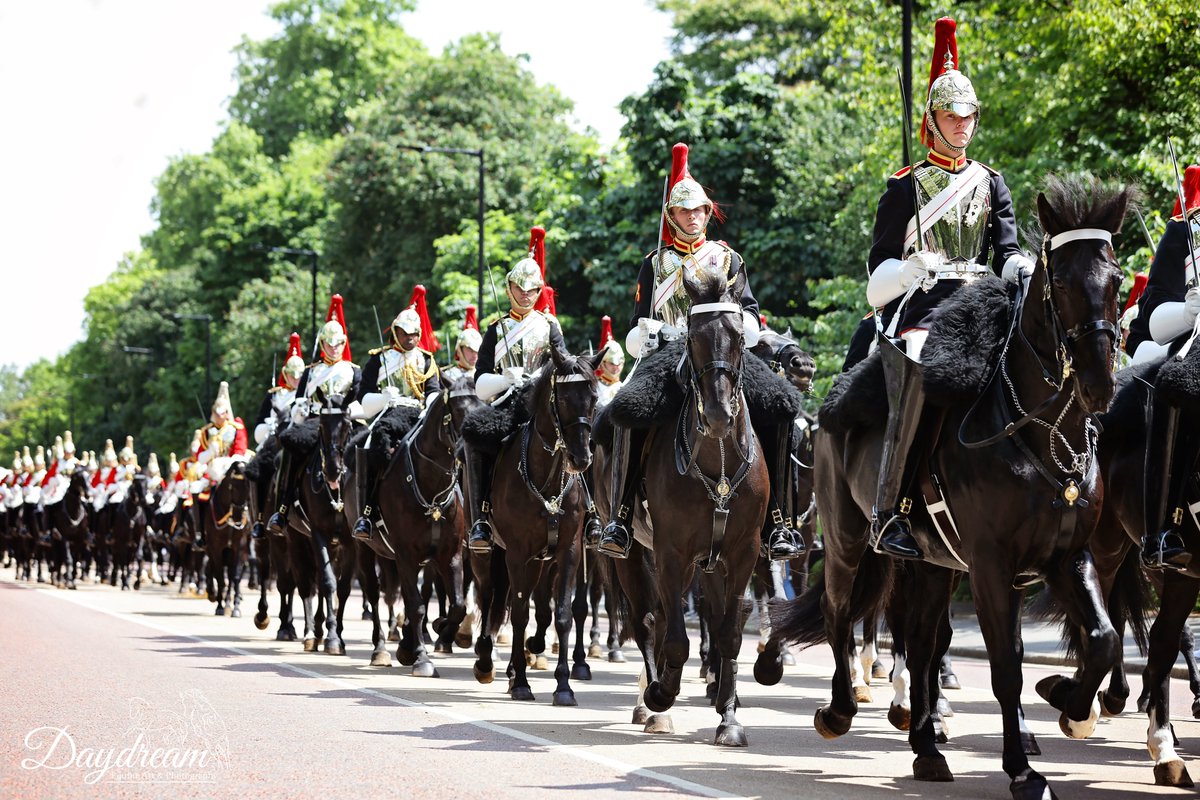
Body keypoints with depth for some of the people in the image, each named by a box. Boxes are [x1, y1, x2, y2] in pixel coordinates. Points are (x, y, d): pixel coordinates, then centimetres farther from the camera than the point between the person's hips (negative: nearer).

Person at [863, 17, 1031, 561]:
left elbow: (1006, 249, 11)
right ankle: (888, 512, -31)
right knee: (917, 378, -32)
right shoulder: (906, 186, 10)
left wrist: (1022, 269, -13)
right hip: (922, 305, -4)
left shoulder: (990, 183, 20)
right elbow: (881, 264, 7)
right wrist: (911, 267, -16)